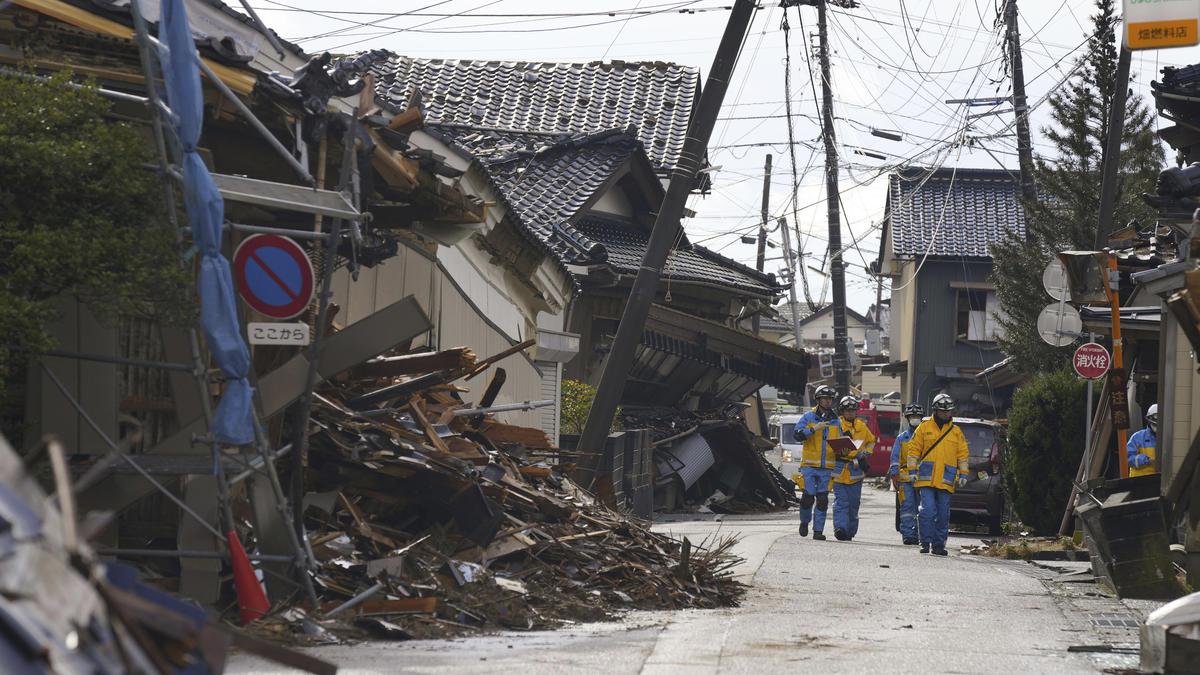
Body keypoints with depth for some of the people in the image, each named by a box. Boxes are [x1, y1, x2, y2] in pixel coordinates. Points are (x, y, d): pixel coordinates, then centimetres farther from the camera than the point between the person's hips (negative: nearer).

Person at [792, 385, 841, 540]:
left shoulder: (835, 421, 12)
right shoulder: (808, 417, 2)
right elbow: (797, 435, -9)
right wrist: (814, 429, -18)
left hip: (827, 467, 3)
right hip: (809, 465, -3)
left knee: (822, 499, -1)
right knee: (809, 496, -6)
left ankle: (818, 530, 3)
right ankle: (804, 521, 20)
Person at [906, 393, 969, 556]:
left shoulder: (956, 432, 13)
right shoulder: (924, 428, 7)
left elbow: (962, 454, 15)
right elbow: (914, 450, 7)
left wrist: (963, 474, 8)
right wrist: (912, 470, 1)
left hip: (946, 480, 2)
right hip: (926, 479, -2)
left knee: (943, 515, 4)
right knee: (927, 511, -12)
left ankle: (939, 544, 11)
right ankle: (926, 542, -4)